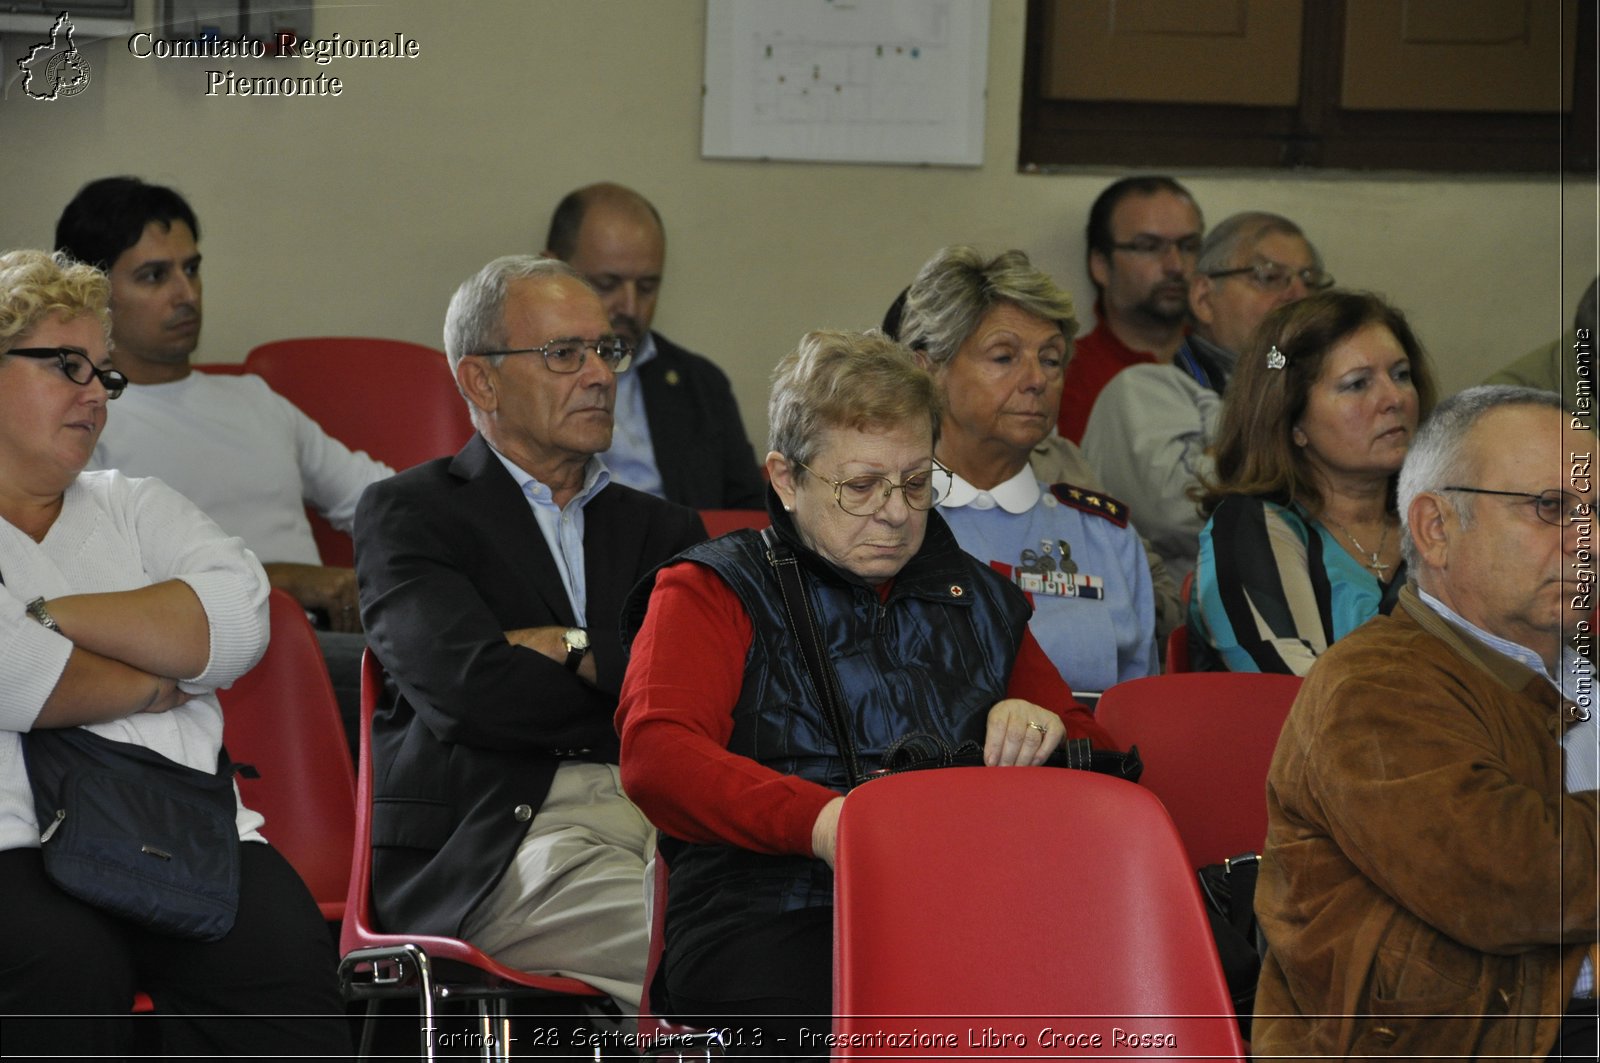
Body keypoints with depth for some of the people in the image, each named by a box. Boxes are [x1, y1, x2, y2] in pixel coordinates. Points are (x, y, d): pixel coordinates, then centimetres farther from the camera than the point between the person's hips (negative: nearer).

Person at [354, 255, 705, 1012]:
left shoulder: (661, 530, 28)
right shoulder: (407, 514, 13)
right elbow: (468, 689, -6)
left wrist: (574, 650, 0)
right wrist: (631, 687, 6)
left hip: (666, 822, 5)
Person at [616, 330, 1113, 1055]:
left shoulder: (979, 600, 28)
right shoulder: (713, 592, 14)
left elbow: (1093, 749, 38)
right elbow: (654, 755, -5)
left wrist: (1040, 730, 11)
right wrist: (819, 820, -23)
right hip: (772, 923, -4)